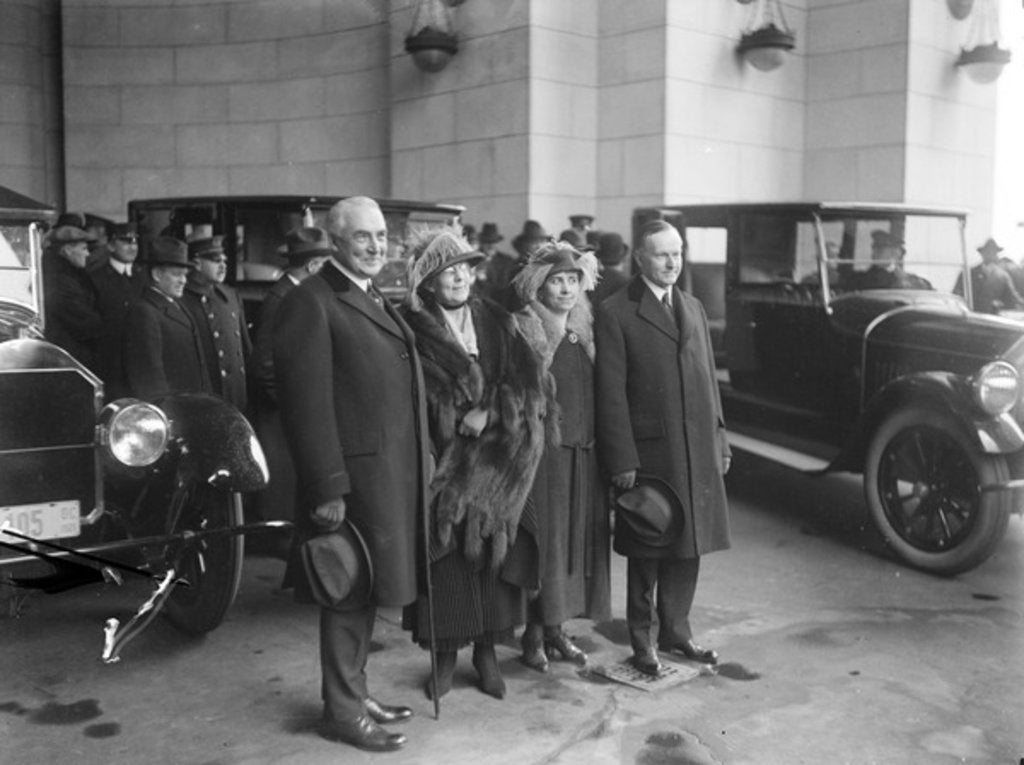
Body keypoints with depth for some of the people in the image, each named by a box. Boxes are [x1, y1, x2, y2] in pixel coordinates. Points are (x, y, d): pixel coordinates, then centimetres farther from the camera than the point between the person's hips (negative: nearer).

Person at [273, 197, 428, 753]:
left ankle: (356, 691, 34)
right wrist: (327, 489, -21)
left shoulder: (378, 302, 17)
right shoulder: (311, 302, -12)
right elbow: (306, 403, -18)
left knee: (367, 589, 18)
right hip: (354, 477, -8)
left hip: (391, 475, 8)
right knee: (349, 594, 4)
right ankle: (342, 711, 20)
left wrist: (419, 470, 14)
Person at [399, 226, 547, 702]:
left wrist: (490, 413, -14)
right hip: (439, 461, -2)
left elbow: (528, 382, 0)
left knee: (493, 550, 3)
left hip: (493, 462, 2)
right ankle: (445, 655, 13)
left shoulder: (496, 322, 8)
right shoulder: (412, 329, 0)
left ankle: (487, 650, 17)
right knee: (446, 555, -1)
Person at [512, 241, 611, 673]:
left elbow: (595, 393, 14)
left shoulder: (584, 331, 12)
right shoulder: (523, 331, -6)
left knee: (578, 539, 9)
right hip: (543, 453, -6)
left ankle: (555, 629, 22)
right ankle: (535, 636, 10)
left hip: (584, 455, 6)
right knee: (543, 543, -2)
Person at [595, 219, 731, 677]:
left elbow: (708, 378, 17)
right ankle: (641, 641, 21)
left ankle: (676, 631, 29)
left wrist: (719, 440, 13)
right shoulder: (615, 314, -6)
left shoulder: (693, 308, 15)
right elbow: (611, 393, -10)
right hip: (649, 452, -6)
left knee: (689, 546, 13)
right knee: (647, 552, 6)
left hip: (697, 452, 6)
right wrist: (622, 461, -14)